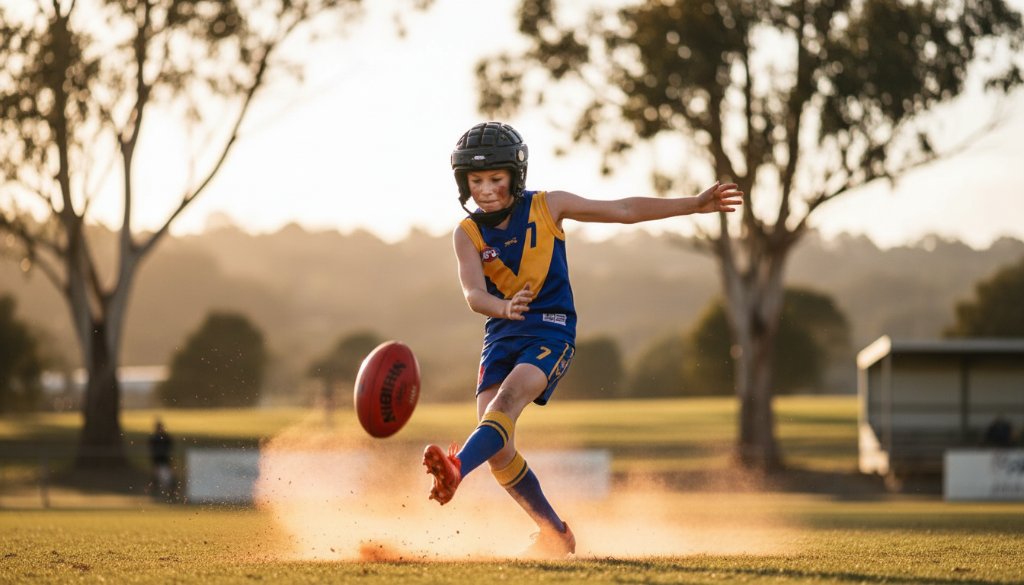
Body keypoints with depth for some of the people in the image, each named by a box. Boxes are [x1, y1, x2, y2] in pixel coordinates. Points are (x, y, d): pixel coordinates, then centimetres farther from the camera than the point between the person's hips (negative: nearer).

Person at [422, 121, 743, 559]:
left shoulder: (547, 207, -2)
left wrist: (696, 205, 3)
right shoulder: (468, 234, -1)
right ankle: (555, 534, 10)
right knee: (497, 448, -6)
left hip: (551, 330, -3)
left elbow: (624, 210, 5)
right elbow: (473, 293, -17)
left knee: (508, 397, -30)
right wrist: (503, 308, -41)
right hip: (501, 334, 3)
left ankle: (457, 469, -56)